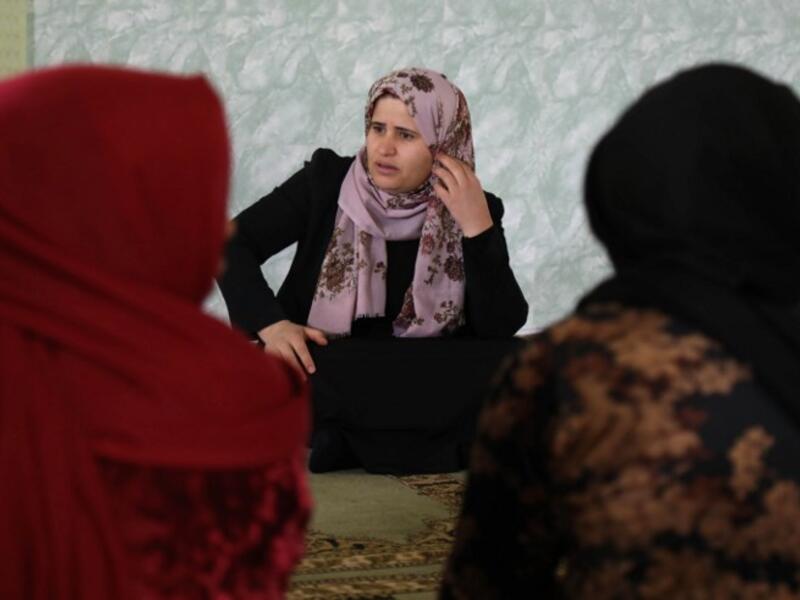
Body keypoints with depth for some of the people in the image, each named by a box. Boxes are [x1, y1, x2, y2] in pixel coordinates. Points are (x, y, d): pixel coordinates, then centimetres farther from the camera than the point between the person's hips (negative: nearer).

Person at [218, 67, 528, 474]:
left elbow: (502, 329, -10)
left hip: (424, 390, 2)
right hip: (320, 372, -1)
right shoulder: (326, 181, -2)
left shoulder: (475, 210, -1)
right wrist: (269, 323, -19)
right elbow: (232, 244, -2)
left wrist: (477, 226, -20)